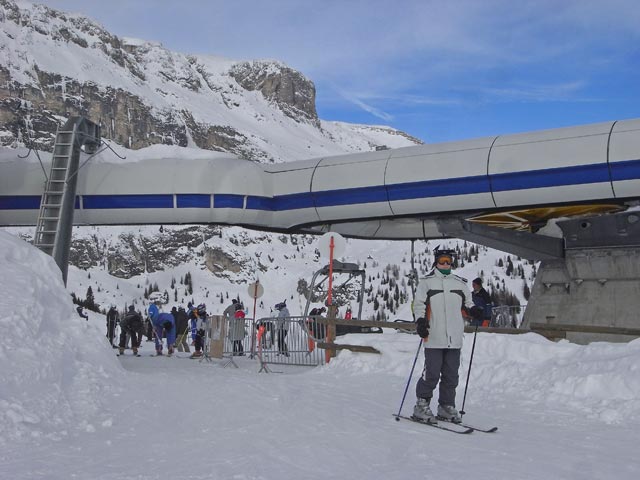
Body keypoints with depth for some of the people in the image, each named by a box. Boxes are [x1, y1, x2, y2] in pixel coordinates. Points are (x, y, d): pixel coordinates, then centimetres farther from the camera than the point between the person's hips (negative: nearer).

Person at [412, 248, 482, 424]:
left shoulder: (460, 283, 17)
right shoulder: (426, 282, 5)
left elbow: (467, 304, 23)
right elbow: (419, 304, 1)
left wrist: (474, 311, 2)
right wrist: (421, 321, -15)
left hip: (454, 338, 4)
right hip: (434, 338, -4)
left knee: (451, 375, 8)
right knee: (432, 373, -7)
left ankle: (447, 406, 19)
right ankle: (422, 405, 6)